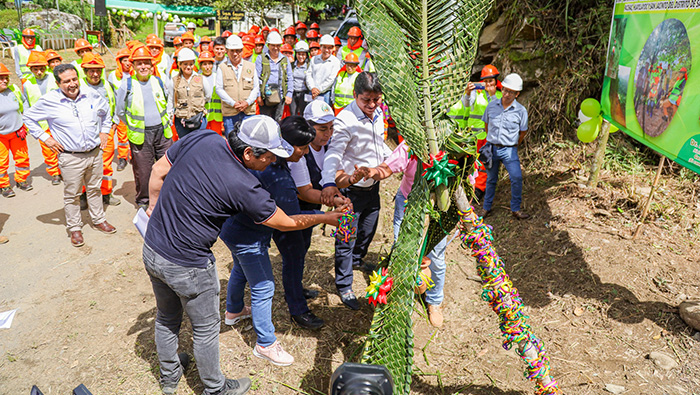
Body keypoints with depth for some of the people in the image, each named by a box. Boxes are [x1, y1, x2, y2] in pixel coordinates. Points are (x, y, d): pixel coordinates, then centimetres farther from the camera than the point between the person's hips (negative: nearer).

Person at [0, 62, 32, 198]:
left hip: (17, 132, 3)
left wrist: (24, 127, 5)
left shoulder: (14, 90, -2)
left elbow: (23, 108, 10)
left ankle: (21, 180, 31)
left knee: (22, 157, 11)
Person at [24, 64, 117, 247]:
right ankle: (74, 228, 21)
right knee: (72, 195, 7)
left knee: (94, 189, 17)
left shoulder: (91, 96, 0)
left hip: (94, 153, 3)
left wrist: (104, 131, 13)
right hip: (70, 157, -3)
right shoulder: (49, 101, -9)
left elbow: (106, 110, 21)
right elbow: (28, 117, 5)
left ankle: (99, 219, 34)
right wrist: (45, 138, -1)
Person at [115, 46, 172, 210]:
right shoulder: (127, 85, -2)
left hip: (162, 131, 3)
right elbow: (120, 112, 7)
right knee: (142, 170, 3)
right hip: (140, 135, -3)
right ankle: (142, 201, 21)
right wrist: (134, 125, 6)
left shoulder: (158, 82, 7)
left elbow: (166, 103, 23)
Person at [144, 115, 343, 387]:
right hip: (187, 267, -7)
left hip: (151, 250, 7)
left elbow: (159, 170, 3)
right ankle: (215, 388, 40)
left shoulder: (202, 138, -10)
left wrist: (155, 206, 19)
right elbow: (286, 223, -12)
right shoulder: (243, 187, -25)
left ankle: (169, 377, 51)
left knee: (167, 319, 28)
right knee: (206, 328, 17)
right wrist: (327, 218, 3)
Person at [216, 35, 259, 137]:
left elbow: (256, 88, 8)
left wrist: (247, 102, -8)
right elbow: (219, 89, 0)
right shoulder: (222, 67, 5)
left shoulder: (251, 66, 11)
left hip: (248, 111, 1)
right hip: (229, 112, -1)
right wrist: (233, 103, -11)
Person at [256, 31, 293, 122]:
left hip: (280, 97, 2)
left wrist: (289, 94, 4)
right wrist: (258, 95, -6)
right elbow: (256, 78, 2)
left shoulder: (285, 59, 15)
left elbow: (290, 79, 15)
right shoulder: (261, 59, 6)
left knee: (277, 121, 5)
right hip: (265, 97, -2)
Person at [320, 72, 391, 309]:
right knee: (346, 239, 2)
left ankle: (357, 259, 55)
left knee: (369, 229, 26)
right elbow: (334, 153, -35)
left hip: (373, 185, 8)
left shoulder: (378, 114, 0)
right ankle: (344, 286, 20)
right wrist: (329, 183, -50)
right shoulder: (345, 120, -24)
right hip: (351, 189, -7)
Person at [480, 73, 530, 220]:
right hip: (492, 148, 2)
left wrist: (514, 144, 12)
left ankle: (515, 209, 2)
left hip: (509, 150, -2)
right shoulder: (492, 105, 0)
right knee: (491, 179, 13)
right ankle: (486, 207, 27)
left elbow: (523, 131, 7)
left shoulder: (521, 110, -6)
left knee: (517, 178, -13)